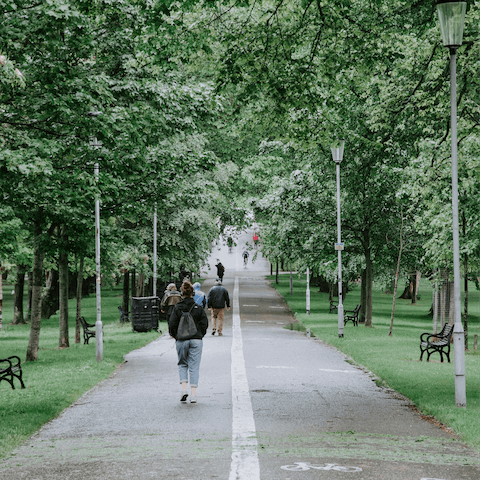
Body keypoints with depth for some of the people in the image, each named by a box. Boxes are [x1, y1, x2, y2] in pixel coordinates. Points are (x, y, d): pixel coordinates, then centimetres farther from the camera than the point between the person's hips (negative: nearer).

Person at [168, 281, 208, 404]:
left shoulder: (177, 308, -5)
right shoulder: (199, 308, -3)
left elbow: (172, 324, -6)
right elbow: (204, 323, 0)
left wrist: (174, 335, 12)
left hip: (181, 340, 0)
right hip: (196, 340, 0)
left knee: (182, 364, 17)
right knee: (194, 366, 5)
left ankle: (184, 388, -2)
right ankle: (193, 394, 0)